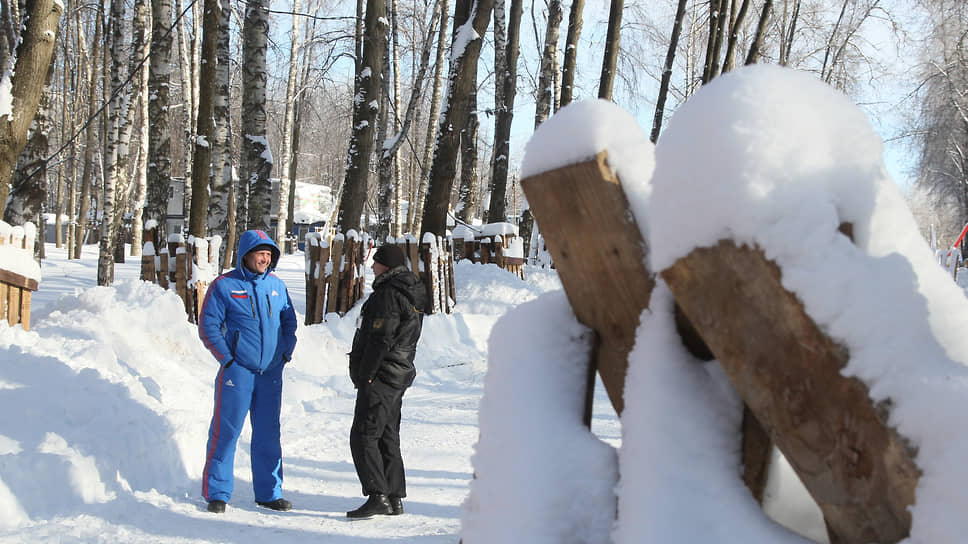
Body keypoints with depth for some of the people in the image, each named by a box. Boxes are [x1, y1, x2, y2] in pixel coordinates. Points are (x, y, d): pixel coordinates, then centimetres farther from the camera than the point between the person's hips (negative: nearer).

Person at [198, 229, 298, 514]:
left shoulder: (276, 285, 9)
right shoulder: (224, 286, -4)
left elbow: (289, 322, 19)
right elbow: (208, 326, -4)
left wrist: (286, 352, 7)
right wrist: (227, 359, -9)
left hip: (271, 373, 4)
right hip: (237, 372, -4)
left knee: (268, 434, 9)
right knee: (226, 431, -1)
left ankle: (269, 492, 18)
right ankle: (217, 493, 9)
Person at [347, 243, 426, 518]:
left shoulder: (388, 293, -16)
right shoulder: (413, 293, 15)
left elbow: (380, 339, -22)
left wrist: (365, 374, -17)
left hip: (381, 375, -10)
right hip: (400, 375, 10)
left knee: (363, 436, -9)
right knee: (388, 437, 14)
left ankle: (377, 496, -14)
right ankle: (395, 498, 17)